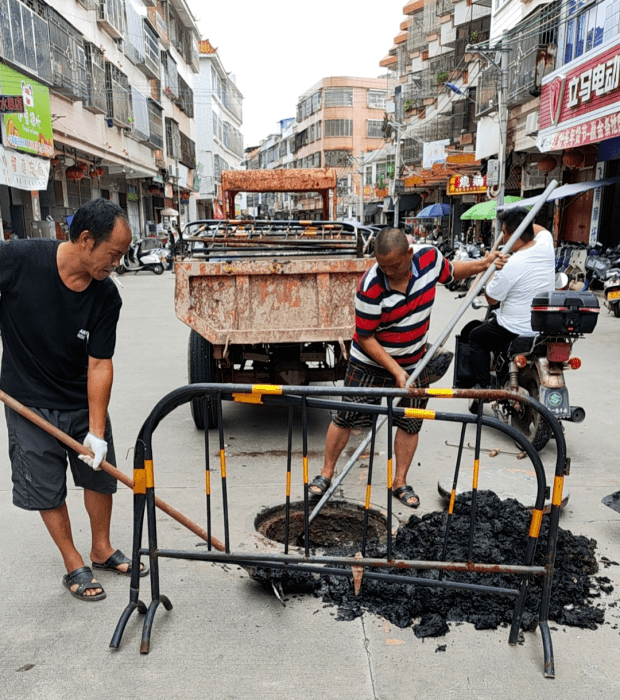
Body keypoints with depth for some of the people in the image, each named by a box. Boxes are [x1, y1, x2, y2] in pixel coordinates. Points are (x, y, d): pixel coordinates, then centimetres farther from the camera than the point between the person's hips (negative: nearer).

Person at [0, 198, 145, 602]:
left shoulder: (106, 297, -16)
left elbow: (99, 364, -14)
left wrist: (97, 431, -16)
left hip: (84, 402, 3)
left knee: (101, 474, 13)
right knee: (47, 489, 7)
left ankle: (102, 549, 36)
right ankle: (74, 565, 27)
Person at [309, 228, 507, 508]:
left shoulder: (429, 256, -14)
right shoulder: (371, 288, -29)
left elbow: (450, 272, 12)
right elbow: (365, 338, -21)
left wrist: (484, 263, 4)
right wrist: (395, 371, -23)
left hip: (414, 362, 4)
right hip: (370, 363, -4)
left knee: (410, 424, 10)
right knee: (345, 418, 3)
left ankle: (400, 482, 27)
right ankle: (326, 473, 22)